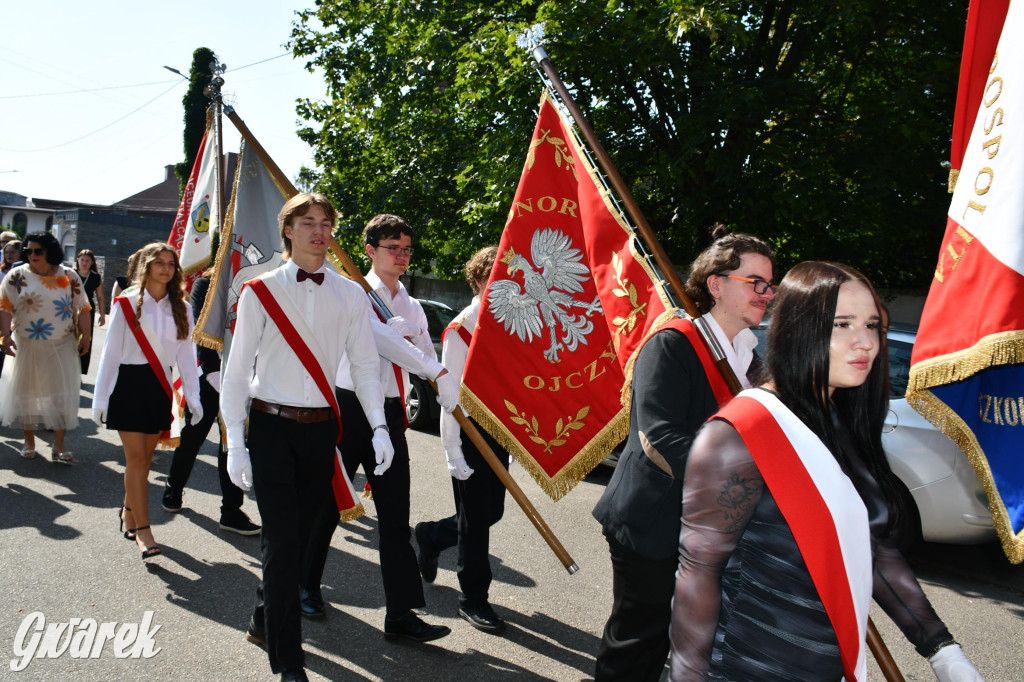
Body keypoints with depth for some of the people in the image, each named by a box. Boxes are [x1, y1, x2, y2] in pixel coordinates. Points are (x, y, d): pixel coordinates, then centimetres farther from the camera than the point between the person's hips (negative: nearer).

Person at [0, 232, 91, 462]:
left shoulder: (69, 276, 1)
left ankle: (59, 445, 10)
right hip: (26, 346, 0)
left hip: (62, 347, 0)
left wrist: (85, 335, -2)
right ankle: (29, 442, 24)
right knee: (26, 392, 9)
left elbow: (83, 308, 4)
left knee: (62, 394, 1)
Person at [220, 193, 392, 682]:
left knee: (300, 534, 12)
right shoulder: (261, 290, -1)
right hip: (271, 426, -3)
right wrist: (236, 444, -8)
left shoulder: (349, 295, 5)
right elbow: (237, 370, -1)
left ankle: (265, 622, 35)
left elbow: (365, 366, 4)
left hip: (320, 428, 3)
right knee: (282, 539, -4)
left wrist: (379, 427, -8)